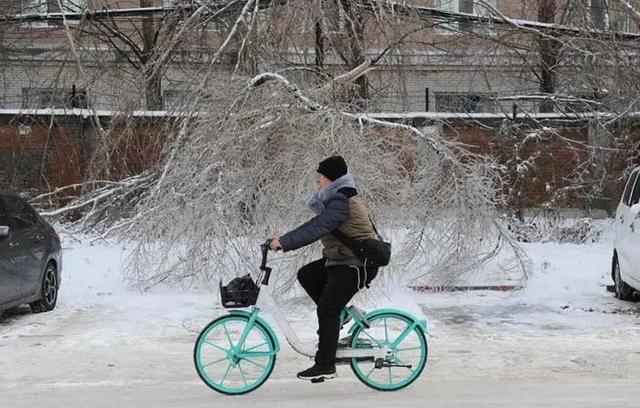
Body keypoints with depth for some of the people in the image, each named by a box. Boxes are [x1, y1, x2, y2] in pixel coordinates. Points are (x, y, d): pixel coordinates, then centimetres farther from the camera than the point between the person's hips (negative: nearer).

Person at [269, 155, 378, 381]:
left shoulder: (341, 202, -19)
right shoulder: (338, 198, 15)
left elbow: (316, 228, -28)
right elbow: (315, 226, 15)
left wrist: (284, 242, -29)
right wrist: (284, 240, 7)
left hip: (356, 265, -11)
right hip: (340, 260, 11)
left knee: (327, 310, -12)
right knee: (306, 275, 13)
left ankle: (325, 365, -7)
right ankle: (339, 316, 15)